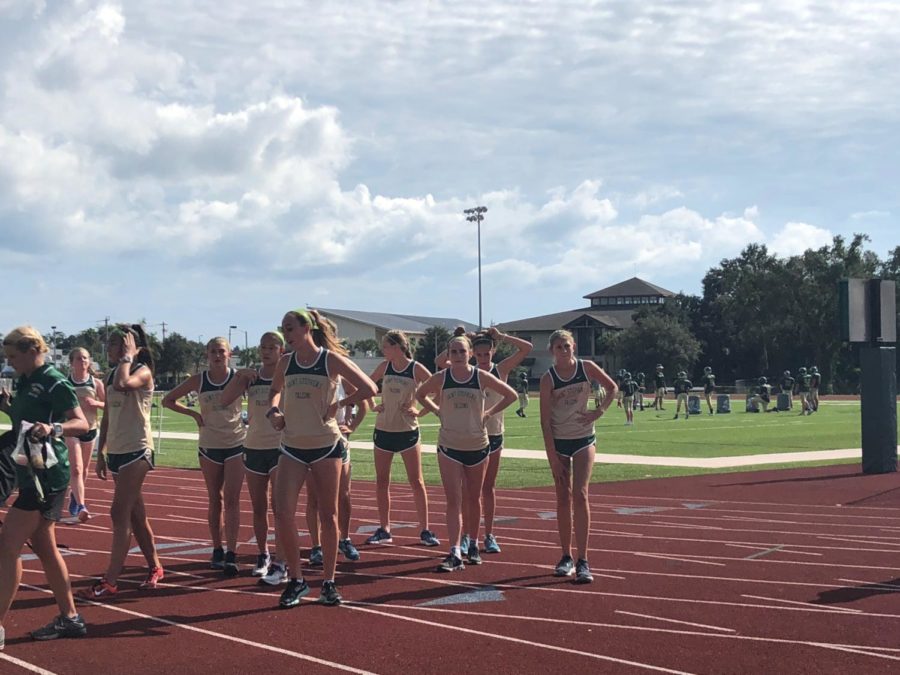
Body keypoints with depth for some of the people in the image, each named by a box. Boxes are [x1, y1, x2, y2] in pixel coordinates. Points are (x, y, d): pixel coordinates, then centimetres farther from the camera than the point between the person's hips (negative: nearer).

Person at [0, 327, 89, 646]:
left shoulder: (54, 382, -14)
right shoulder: (26, 382, 14)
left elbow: (81, 423, -17)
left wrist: (52, 428, -34)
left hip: (46, 474, -10)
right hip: (32, 473, 10)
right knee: (44, 547, 15)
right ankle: (69, 618, 24)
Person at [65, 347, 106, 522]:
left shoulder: (96, 383, -1)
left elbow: (108, 405, 3)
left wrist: (95, 403, -16)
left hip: (90, 429, 3)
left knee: (84, 469, 17)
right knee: (76, 469, -14)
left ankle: (74, 494, 43)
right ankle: (81, 507, -21)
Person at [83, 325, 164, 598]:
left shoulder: (143, 371, -10)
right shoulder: (110, 375, 14)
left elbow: (122, 384, -33)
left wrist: (128, 356, -19)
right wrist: (101, 452, 16)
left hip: (136, 450, -8)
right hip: (116, 451, 8)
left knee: (120, 514, -10)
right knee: (135, 514, 13)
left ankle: (110, 581, -8)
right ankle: (154, 567, 24)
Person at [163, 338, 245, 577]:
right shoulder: (198, 380, 0)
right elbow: (168, 400, 7)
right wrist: (193, 414, -3)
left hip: (236, 445, -2)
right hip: (209, 447, 2)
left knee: (231, 500, -8)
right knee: (215, 500, 10)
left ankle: (231, 554, -10)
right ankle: (217, 550, 19)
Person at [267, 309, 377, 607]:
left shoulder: (332, 360, -7)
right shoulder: (286, 363, 5)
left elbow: (369, 389, -9)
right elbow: (275, 391, 25)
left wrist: (339, 404, -7)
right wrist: (274, 410, 6)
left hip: (326, 447, -3)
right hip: (292, 448, 3)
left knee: (328, 516, 5)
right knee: (282, 514, -11)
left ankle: (329, 582, 18)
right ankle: (296, 580, 4)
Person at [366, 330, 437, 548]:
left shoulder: (416, 369, -9)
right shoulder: (384, 367, 2)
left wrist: (421, 411, -10)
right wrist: (372, 406, 1)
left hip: (408, 430, -4)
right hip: (383, 430, 4)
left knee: (416, 481, -1)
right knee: (381, 481, 6)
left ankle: (425, 530, 5)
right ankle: (384, 530, 16)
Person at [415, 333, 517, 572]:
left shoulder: (481, 377, -6)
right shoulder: (441, 378, -4)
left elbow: (511, 395, 3)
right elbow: (420, 394, 14)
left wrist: (489, 412, -5)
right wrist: (437, 410, 0)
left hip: (478, 446, 1)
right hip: (449, 446, 0)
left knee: (473, 499, 13)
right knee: (454, 501, -7)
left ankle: (473, 545, 30)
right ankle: (455, 554, -11)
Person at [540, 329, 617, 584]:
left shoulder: (587, 368, -6)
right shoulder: (548, 379, -10)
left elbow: (612, 387, 10)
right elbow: (545, 420, -11)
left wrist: (600, 411, -5)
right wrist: (552, 456, -14)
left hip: (584, 440, 0)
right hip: (558, 441, 0)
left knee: (580, 495, -11)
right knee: (563, 499, 7)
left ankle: (583, 561, -12)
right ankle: (566, 557, 18)